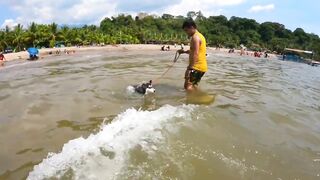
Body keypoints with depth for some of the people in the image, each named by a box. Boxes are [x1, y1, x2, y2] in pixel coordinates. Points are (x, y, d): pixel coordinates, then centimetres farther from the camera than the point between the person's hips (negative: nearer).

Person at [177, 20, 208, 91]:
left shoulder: (195, 37, -14)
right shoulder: (200, 36, 19)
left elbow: (195, 54, -23)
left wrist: (190, 68, -26)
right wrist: (184, 51, 19)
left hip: (197, 66, -11)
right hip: (202, 66, 11)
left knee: (188, 87, -16)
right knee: (193, 85, 20)